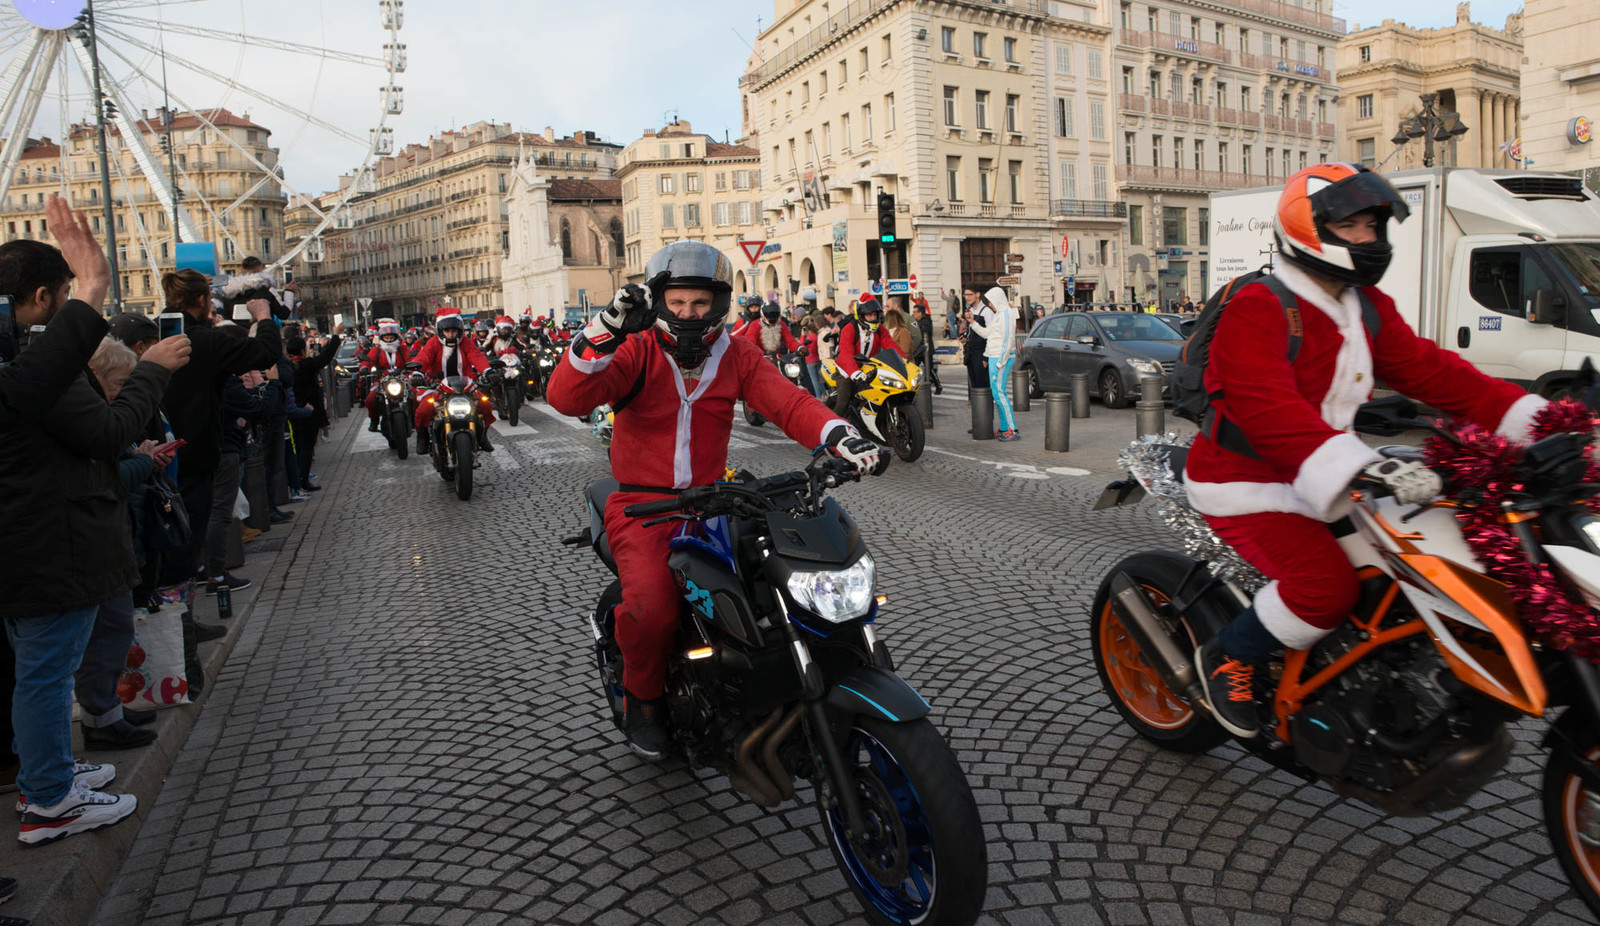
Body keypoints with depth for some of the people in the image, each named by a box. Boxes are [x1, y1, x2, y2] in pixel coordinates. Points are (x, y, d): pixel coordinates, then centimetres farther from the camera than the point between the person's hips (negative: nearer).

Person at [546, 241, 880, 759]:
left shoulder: (735, 355, 6)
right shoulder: (638, 350, -5)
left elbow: (787, 401, -7)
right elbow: (567, 398, -20)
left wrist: (840, 435, -27)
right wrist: (603, 334, -35)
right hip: (643, 506, -4)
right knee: (652, 608, -28)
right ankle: (642, 696, 5)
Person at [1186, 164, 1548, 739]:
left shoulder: (1369, 309, 11)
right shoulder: (1257, 310, -20)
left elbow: (1427, 368, 8)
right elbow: (1270, 408, -34)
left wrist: (1532, 416, -3)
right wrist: (1357, 470, -47)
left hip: (1323, 483, 9)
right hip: (1248, 485, -9)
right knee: (1326, 586, -26)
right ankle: (1226, 655, -1)